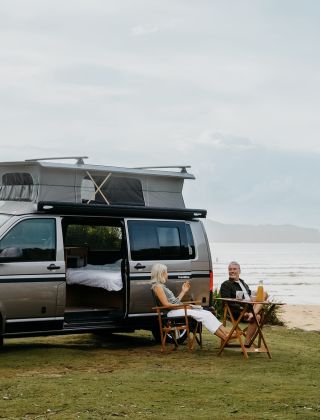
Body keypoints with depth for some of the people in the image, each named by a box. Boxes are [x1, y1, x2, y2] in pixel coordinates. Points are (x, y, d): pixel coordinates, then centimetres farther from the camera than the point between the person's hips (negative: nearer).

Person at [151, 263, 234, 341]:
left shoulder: (162, 286, 24)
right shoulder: (157, 286, -6)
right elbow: (166, 304, -15)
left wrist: (183, 291, 23)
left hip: (178, 309, 9)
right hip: (172, 312, -9)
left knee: (207, 313, -7)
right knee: (203, 315, -20)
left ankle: (227, 333, -18)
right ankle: (225, 337, -25)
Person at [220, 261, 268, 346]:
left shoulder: (243, 283, 26)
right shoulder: (225, 285, 3)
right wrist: (241, 308, -22)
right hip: (236, 311, -7)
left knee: (264, 294, -9)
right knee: (256, 317, -31)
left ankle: (253, 313, -34)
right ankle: (247, 343, -32)